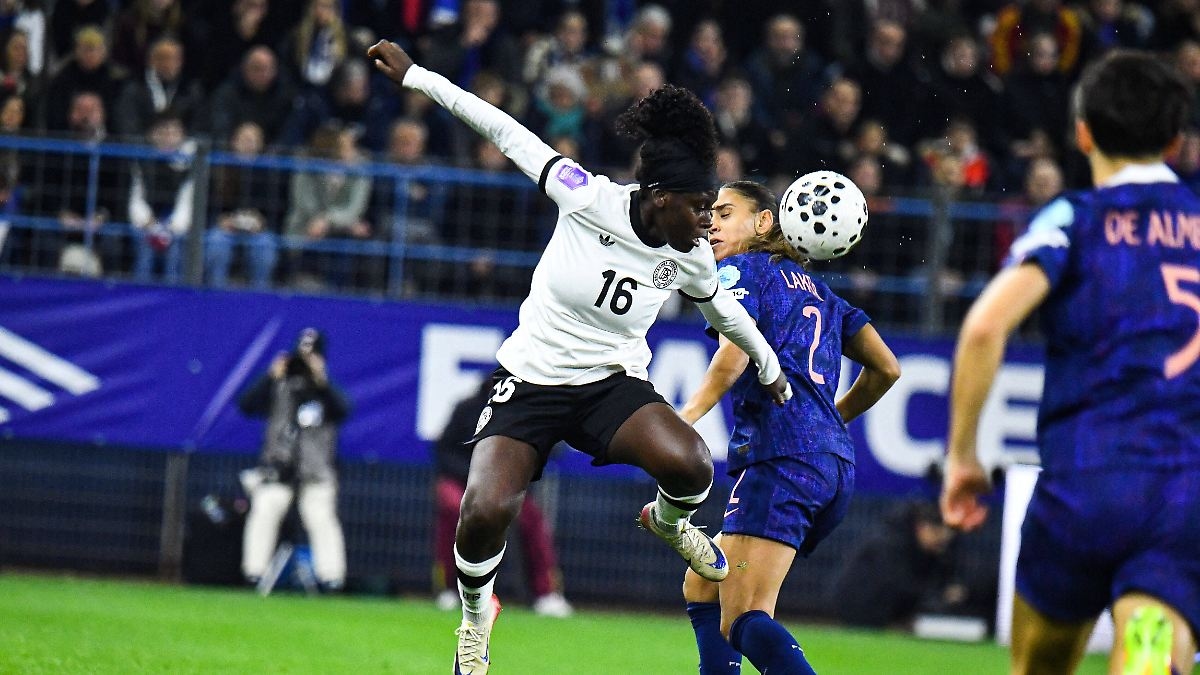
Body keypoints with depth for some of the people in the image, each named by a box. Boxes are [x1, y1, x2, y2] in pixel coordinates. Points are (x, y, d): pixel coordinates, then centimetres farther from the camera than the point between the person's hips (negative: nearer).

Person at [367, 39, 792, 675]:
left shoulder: (691, 259, -7)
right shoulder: (590, 199, -18)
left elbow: (722, 308, 16)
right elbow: (509, 134, -10)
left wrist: (769, 368, 31)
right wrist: (414, 76, -8)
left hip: (613, 384, 2)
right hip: (530, 378, -2)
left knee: (691, 464, -29)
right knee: (484, 511, -23)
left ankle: (670, 520, 11)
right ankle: (476, 611, 11)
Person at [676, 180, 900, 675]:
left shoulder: (738, 271, 6)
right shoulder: (816, 289, 27)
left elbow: (734, 355, -14)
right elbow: (886, 368, 26)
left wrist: (688, 416, -21)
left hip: (780, 461, -9)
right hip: (835, 466, 9)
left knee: (744, 622, -20)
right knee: (702, 587, 19)